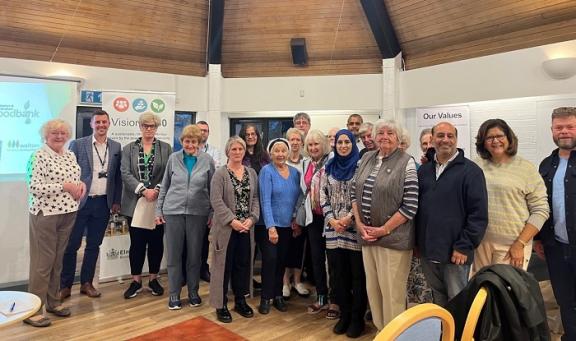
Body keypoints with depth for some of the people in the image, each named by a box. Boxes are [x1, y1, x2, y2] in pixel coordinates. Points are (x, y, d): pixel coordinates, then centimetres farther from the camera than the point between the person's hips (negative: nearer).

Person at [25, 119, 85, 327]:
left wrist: (81, 184, -1)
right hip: (46, 214, -7)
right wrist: (65, 186, -20)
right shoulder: (39, 156, -11)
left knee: (58, 259, 15)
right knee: (43, 261, -1)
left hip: (68, 213, 7)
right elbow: (34, 188, -19)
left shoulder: (70, 155, 11)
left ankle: (52, 301, 28)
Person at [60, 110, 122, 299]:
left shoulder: (116, 147, 7)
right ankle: (65, 286, 17)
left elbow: (118, 176, 8)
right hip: (80, 201, -2)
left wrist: (116, 201, 6)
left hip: (103, 203, 3)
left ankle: (87, 283, 24)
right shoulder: (78, 144, -2)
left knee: (94, 245, 11)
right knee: (71, 245, 3)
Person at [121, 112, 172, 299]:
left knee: (156, 241, 7)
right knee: (137, 242, 5)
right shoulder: (129, 148, 6)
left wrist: (157, 190, -16)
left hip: (159, 202, 0)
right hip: (135, 202, 0)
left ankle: (153, 279, 22)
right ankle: (136, 281, 19)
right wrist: (143, 190, -16)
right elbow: (125, 173, -4)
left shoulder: (166, 148, 5)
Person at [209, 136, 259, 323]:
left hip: (246, 227, 5)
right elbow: (216, 201, -14)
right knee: (224, 264, 3)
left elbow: (256, 198, 7)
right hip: (226, 227, -4)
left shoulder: (251, 173, 10)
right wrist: (232, 221, -19)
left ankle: (240, 301, 27)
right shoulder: (220, 173, -6)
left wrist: (251, 219, -8)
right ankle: (221, 304, 16)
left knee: (243, 264, 12)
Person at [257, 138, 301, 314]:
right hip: (269, 225, -4)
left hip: (287, 225, 5)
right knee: (270, 260, -3)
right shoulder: (266, 171, -10)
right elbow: (265, 201, -17)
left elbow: (297, 198, 10)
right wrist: (271, 227, -22)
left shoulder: (294, 172, 5)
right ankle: (265, 298, 14)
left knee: (281, 261, 12)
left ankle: (278, 295, 27)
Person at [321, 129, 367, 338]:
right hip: (333, 228, 4)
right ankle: (344, 315, 28)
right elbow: (322, 196, 8)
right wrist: (332, 220, -5)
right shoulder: (329, 167, 10)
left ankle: (357, 318, 21)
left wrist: (349, 218, -13)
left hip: (355, 228, -4)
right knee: (338, 274, 11)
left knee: (358, 274, 5)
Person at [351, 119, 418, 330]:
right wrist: (359, 223, 0)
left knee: (392, 291, 5)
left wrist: (384, 229, -13)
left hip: (393, 238, -5)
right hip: (367, 235, 6)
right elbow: (355, 193, 11)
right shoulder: (366, 158, 8)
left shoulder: (406, 163, -9)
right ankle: (379, 330, 35)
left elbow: (410, 206, -13)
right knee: (372, 288, 16)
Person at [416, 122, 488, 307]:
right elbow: (415, 207, 13)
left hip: (455, 253, -5)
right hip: (427, 251, 5)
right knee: (437, 299, 20)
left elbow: (479, 214, -12)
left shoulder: (471, 171, -7)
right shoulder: (424, 170, 9)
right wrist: (417, 242, 8)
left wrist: (464, 246, -14)